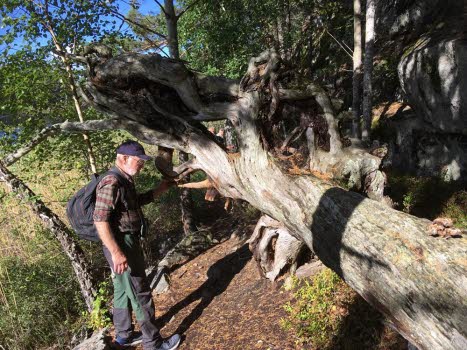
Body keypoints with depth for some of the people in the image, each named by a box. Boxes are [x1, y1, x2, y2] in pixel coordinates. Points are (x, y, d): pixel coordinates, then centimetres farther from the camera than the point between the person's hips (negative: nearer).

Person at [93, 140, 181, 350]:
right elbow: (100, 220, -27)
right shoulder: (111, 183, -21)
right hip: (122, 246, -11)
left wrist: (160, 190, 18)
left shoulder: (124, 181, 11)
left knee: (123, 291, 21)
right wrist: (116, 252, -29)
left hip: (128, 242, 11)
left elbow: (137, 201, 28)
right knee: (140, 294, 0)